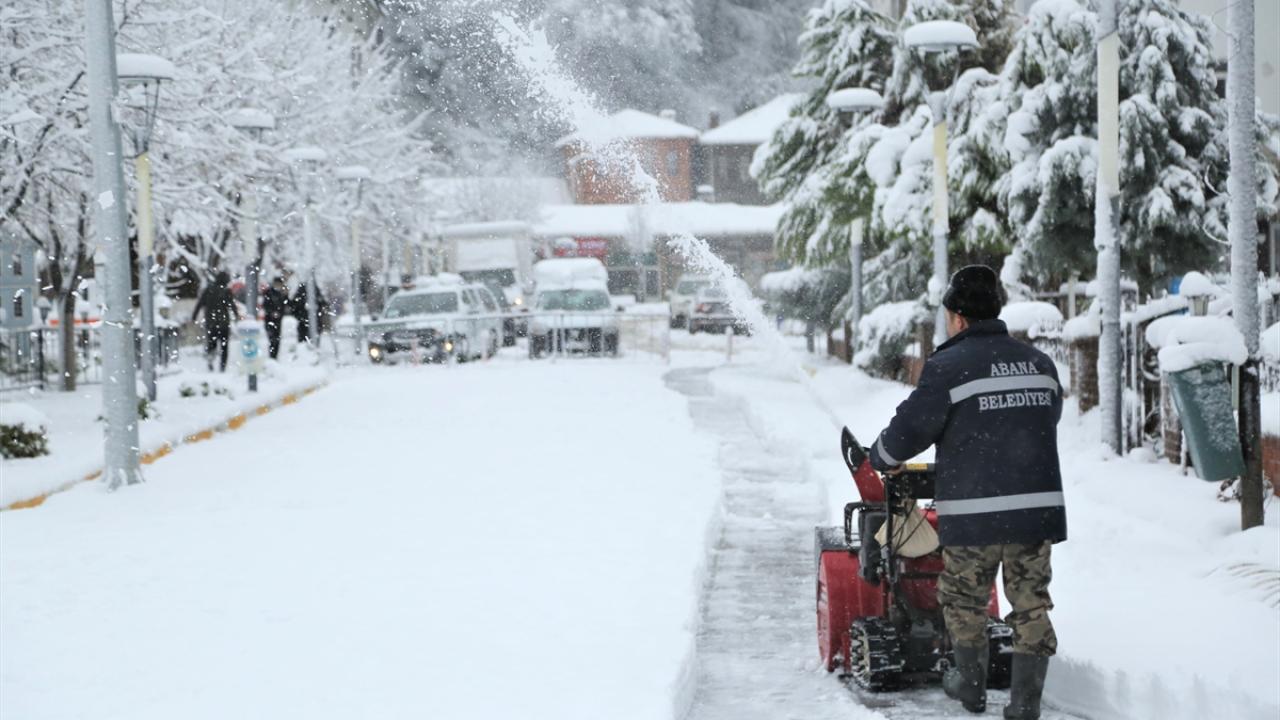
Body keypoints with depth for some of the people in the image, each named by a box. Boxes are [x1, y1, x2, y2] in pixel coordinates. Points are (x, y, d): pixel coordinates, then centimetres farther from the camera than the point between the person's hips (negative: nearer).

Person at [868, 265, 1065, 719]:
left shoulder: (948, 366, -8)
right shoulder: (1040, 364, 11)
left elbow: (910, 427, -5)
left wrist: (883, 459, 15)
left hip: (975, 514, -4)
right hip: (1039, 507, 4)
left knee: (964, 601, 15)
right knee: (1031, 602, 7)